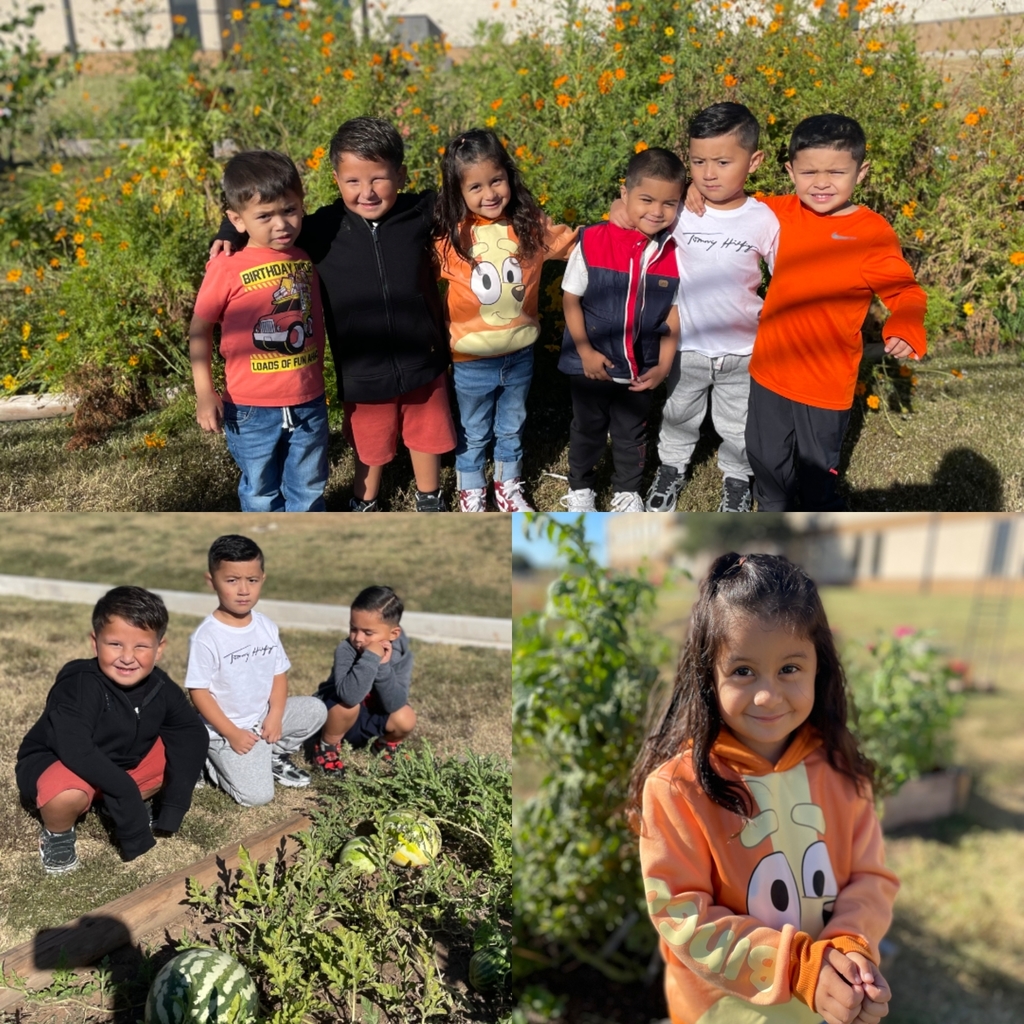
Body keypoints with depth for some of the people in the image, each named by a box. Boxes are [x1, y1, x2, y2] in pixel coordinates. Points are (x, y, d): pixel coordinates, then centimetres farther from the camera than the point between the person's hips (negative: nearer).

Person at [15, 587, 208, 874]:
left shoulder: (160, 687, -14)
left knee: (183, 751, -7)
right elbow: (76, 751, -41)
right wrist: (124, 788, -37)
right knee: (67, 793, -38)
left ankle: (128, 807, 9)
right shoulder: (79, 686, -31)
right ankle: (57, 834, -3)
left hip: (123, 764, 6)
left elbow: (191, 732, -9)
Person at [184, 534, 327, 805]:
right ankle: (214, 761, 12)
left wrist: (275, 716, -11)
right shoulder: (206, 637, -20)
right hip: (227, 729, -6)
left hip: (264, 717, 6)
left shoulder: (266, 627, -2)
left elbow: (279, 673, 3)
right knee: (257, 796, -14)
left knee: (315, 709, -6)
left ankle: (275, 755, 12)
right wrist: (232, 733, -18)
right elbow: (198, 691, -17)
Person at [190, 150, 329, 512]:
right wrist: (205, 393, -11)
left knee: (309, 489, 19)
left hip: (309, 403, 3)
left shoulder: (308, 259, 0)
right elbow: (200, 330, -6)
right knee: (261, 492, 16)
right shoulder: (227, 269, -13)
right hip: (253, 410, -3)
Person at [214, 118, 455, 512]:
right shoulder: (323, 228, -12)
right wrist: (231, 234, -15)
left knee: (426, 434, 21)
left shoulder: (421, 212, -10)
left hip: (422, 361, 1)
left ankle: (429, 498, 46)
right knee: (371, 445, 20)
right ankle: (364, 502, 46)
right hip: (362, 372, -1)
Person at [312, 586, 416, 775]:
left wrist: (383, 665, -37)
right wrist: (371, 657, -46)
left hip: (368, 719, 3)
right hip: (334, 716, -3)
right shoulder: (346, 650, -28)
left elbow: (395, 705, -28)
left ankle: (386, 744, 13)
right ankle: (327, 747, -5)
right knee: (349, 704, -34)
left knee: (405, 719, -22)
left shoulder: (402, 656, -18)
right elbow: (349, 695, -44)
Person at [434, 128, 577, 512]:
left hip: (520, 355, 2)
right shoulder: (450, 237, -15)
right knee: (472, 433, 18)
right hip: (471, 361, -2)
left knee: (512, 428, 23)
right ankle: (471, 492, 40)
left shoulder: (530, 226, -10)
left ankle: (508, 486, 45)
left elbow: (576, 242, 3)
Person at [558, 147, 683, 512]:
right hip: (590, 365, -1)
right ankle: (579, 489, 41)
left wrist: (664, 365, -5)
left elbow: (674, 313, 0)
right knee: (587, 431, 19)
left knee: (632, 434, 20)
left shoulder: (676, 254, -10)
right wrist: (584, 351, -12)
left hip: (640, 369, 2)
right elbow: (570, 299, -8)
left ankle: (627, 492, 42)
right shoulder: (592, 242, -17)